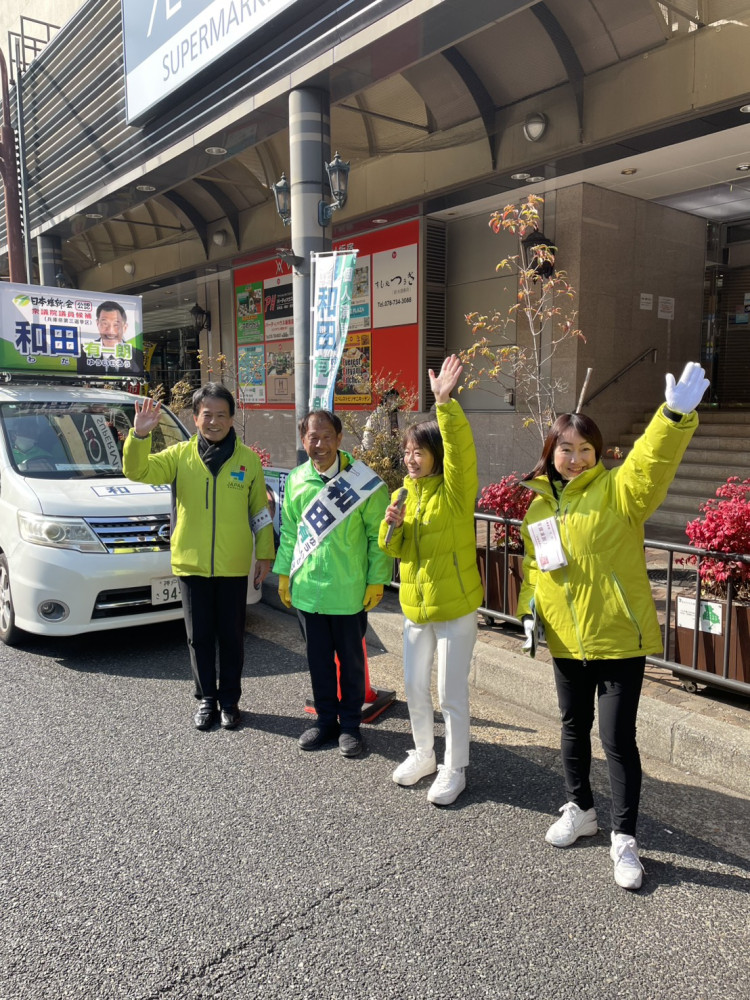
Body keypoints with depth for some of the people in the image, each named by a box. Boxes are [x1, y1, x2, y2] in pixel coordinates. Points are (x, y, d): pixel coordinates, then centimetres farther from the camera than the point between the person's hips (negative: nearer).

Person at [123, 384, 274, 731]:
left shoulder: (247, 458, 0)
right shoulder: (180, 455, 0)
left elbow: (260, 510, 5)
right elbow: (137, 471, -10)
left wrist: (265, 554, 5)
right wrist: (139, 434, -26)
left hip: (234, 566, 0)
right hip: (191, 563, 1)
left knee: (231, 636, 10)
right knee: (199, 636, 11)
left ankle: (229, 700, 26)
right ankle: (206, 699, 28)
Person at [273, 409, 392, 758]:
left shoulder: (363, 480, -10)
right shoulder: (296, 480, 3)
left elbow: (378, 535, -6)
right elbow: (289, 531, 13)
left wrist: (377, 580, -8)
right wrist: (284, 573, 11)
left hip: (349, 591, -3)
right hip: (306, 588, 4)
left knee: (351, 660, 11)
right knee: (318, 660, 15)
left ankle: (350, 724, 27)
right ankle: (326, 720, 31)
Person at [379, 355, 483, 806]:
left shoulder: (454, 490, -12)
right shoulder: (402, 495, 6)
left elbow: (461, 449, -31)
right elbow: (392, 549, 8)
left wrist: (445, 403, -43)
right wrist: (391, 525, -13)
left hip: (455, 607, -6)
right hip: (415, 606, 6)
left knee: (452, 695, 4)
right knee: (415, 690, 17)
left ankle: (455, 769, 22)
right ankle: (424, 755, 37)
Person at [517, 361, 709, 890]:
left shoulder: (617, 490, -9)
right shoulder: (540, 504, 6)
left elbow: (652, 460, -29)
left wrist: (676, 415, -46)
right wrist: (530, 610, 3)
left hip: (620, 637, -5)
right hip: (567, 640, 5)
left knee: (617, 737, 1)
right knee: (574, 728, 19)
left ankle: (625, 838, 20)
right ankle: (580, 810, 41)